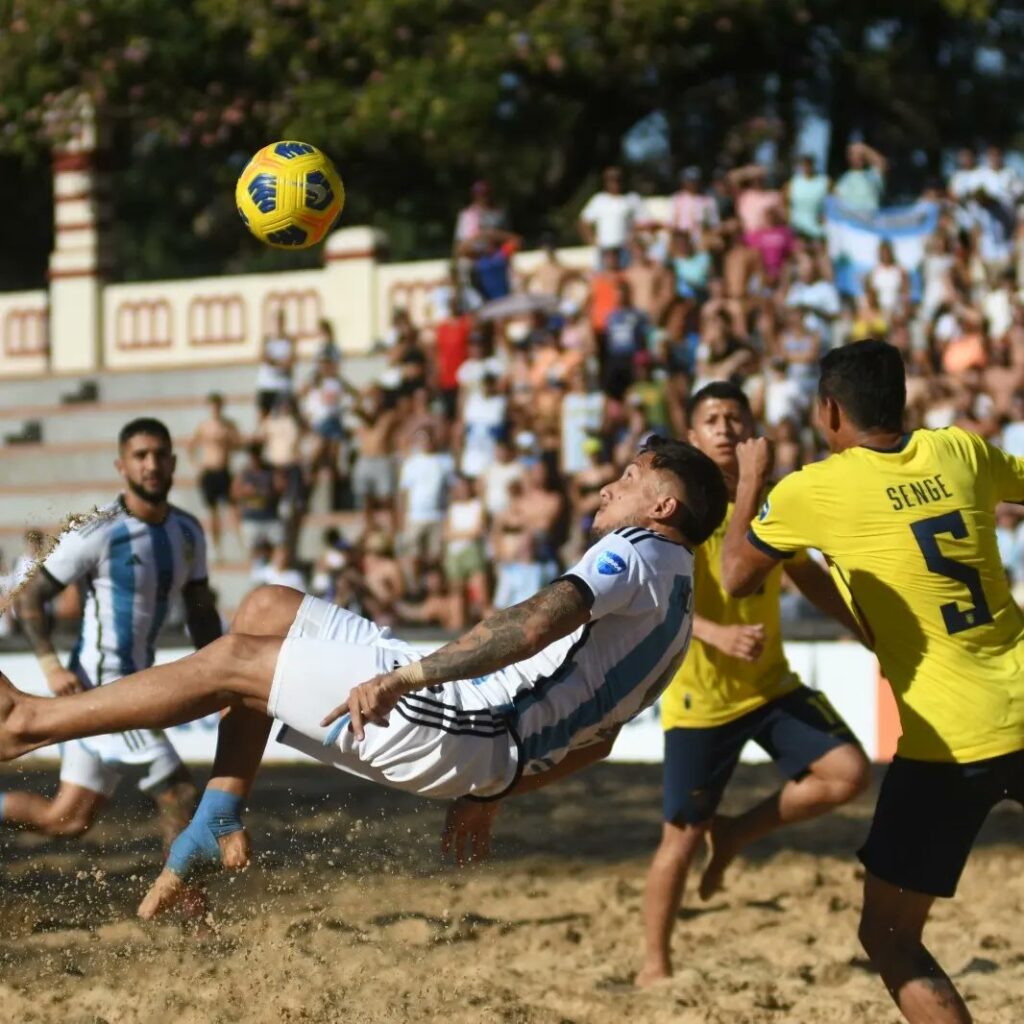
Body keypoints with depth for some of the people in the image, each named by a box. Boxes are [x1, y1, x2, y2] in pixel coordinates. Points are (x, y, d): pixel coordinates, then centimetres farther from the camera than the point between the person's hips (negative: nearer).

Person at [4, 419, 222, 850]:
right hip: (101, 687, -7)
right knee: (179, 797, -10)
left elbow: (200, 610, 18)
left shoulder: (188, 532, 7)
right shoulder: (97, 533, -14)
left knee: (67, 820, 10)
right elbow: (29, 597, -9)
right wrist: (50, 666, -20)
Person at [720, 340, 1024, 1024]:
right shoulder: (961, 451, 5)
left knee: (888, 935, 5)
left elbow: (736, 579, 10)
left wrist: (750, 482, 23)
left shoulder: (812, 490, -6)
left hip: (950, 739, -5)